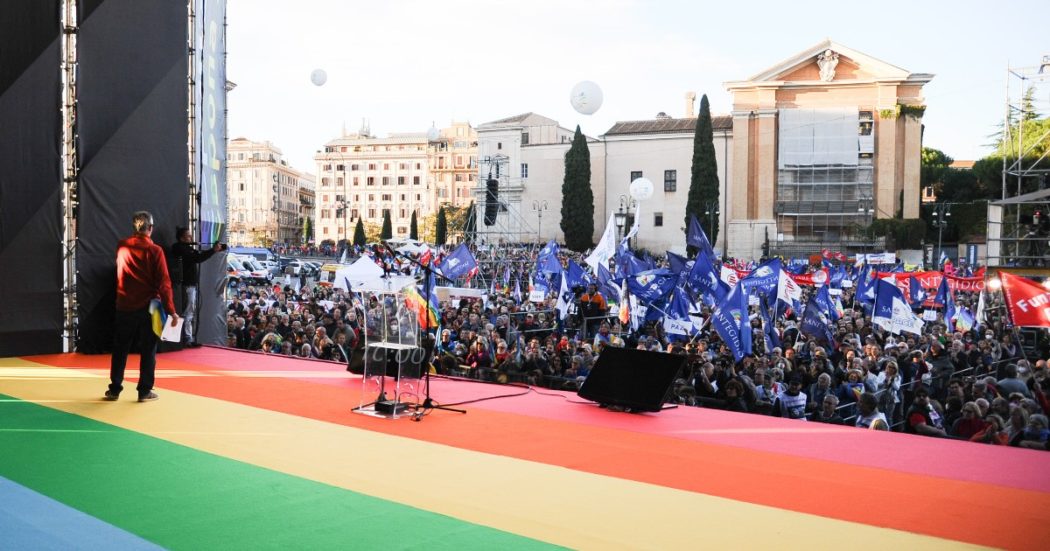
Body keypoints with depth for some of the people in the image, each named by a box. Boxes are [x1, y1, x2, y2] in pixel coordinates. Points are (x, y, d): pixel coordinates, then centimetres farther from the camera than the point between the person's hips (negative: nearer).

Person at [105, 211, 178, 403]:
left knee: (120, 349, 12)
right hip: (148, 308, -3)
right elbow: (164, 283, -13)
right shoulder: (155, 251, -11)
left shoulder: (121, 247, 1)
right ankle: (145, 391, 7)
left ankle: (114, 389, 17)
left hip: (124, 307, 3)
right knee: (148, 350, 5)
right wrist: (171, 310, -11)